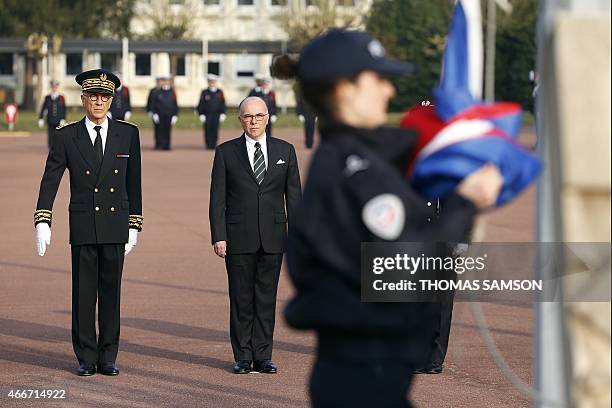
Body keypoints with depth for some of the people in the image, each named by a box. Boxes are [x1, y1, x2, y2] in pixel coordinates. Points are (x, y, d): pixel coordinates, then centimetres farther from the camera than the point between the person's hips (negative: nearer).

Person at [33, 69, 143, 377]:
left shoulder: (128, 134, 4)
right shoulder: (66, 137, 0)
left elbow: (133, 183, 8)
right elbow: (49, 182, -3)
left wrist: (134, 226, 7)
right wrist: (42, 223, -13)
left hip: (116, 226, 1)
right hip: (82, 227, -1)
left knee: (111, 293, 4)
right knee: (83, 294, 2)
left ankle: (108, 357, 12)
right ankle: (86, 359, 10)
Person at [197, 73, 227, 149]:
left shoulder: (220, 92, 8)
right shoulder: (204, 93, 5)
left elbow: (223, 104, 9)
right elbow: (201, 105, 3)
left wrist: (222, 114, 1)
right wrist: (201, 114, -4)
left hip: (216, 116, 1)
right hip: (207, 116, -1)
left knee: (215, 132, 1)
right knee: (208, 132, -4)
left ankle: (213, 145, 7)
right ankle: (208, 146, 0)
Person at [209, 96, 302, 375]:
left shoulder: (285, 151, 8)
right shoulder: (226, 152, 3)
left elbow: (293, 195, 7)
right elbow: (217, 198, 1)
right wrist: (218, 237, -7)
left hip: (272, 237, 1)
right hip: (238, 237, -1)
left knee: (267, 298, 3)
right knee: (241, 299, 2)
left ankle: (263, 356, 9)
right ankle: (243, 357, 9)